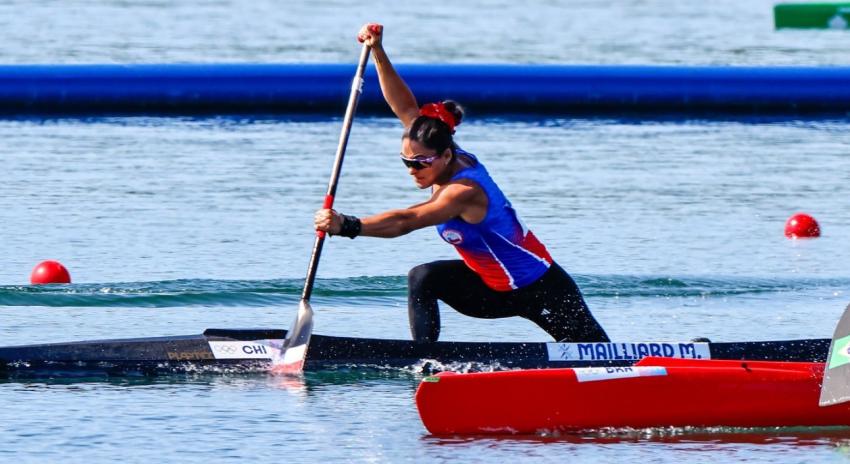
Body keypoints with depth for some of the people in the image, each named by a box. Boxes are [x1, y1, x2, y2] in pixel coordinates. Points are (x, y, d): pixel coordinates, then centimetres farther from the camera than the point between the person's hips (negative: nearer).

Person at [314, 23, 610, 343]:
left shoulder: (464, 191, -31)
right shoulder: (455, 162, -8)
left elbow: (405, 222, -44)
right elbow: (406, 109, -7)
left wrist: (347, 226, -54)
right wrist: (377, 52, -15)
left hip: (542, 290, -8)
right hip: (494, 290, 8)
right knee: (422, 279, -12)